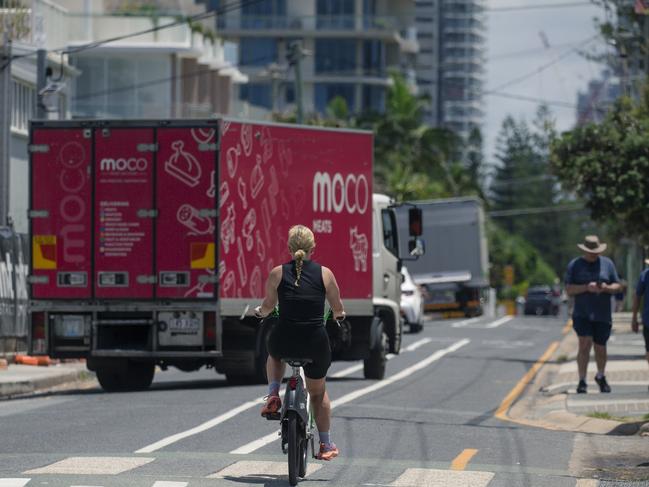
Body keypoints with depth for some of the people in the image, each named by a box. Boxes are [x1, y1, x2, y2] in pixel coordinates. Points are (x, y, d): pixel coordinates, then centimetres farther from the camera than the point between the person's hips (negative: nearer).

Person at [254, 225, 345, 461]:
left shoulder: (277, 273, -1)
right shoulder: (324, 273, 0)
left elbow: (268, 305, 5)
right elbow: (337, 307, 8)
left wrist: (260, 311, 28)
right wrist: (339, 315, 32)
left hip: (284, 340, 0)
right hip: (315, 342, 0)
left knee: (275, 354, 40)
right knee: (318, 391, 25)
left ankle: (273, 396, 17)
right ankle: (326, 444, 28)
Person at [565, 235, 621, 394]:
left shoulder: (607, 264, 7)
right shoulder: (575, 265, 2)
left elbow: (617, 286, 8)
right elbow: (569, 290, -5)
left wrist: (607, 288, -15)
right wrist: (586, 287, -20)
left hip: (603, 315, 2)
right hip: (582, 314, -2)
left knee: (600, 348, 9)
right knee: (585, 344, -16)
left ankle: (601, 377, 32)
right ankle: (582, 381, -12)